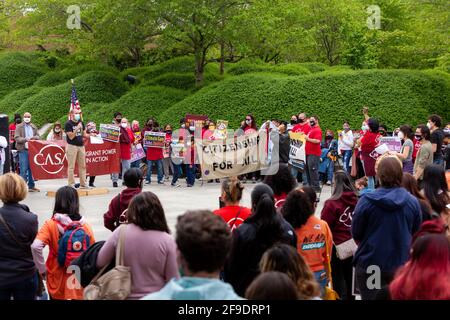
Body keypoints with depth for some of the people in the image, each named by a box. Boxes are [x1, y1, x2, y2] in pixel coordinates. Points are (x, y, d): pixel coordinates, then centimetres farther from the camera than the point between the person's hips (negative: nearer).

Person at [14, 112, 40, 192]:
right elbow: (16, 138, -7)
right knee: (23, 169, -7)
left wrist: (33, 137, -13)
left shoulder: (34, 127, 14)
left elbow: (38, 136, 10)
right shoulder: (19, 127, 2)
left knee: (32, 169, 10)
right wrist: (25, 139, -22)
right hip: (23, 150, -4)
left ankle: (31, 186, 19)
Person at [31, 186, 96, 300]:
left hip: (58, 283, -1)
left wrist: (42, 269, -11)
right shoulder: (85, 226, -5)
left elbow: (36, 246, -24)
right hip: (81, 282, 1)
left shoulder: (51, 225, -11)